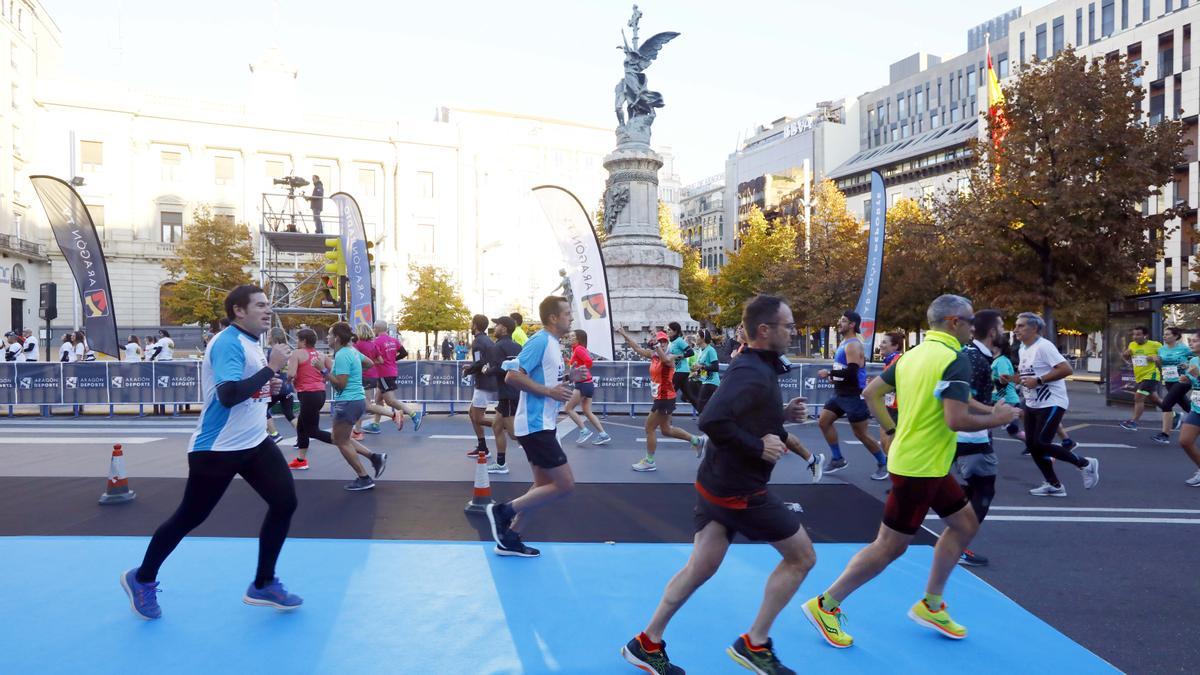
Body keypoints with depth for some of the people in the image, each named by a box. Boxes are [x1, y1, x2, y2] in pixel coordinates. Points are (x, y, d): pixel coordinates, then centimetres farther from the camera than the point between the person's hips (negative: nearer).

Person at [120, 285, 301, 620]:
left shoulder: (252, 343, 10)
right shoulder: (228, 343, -20)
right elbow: (228, 394, -33)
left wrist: (268, 386, 3)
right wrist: (271, 368, -29)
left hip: (254, 442, 8)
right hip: (217, 449, -8)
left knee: (285, 501, -1)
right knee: (189, 517, 6)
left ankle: (263, 585, 13)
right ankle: (141, 579, 31)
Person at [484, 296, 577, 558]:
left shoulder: (552, 343, 15)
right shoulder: (540, 341, -15)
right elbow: (512, 376, -22)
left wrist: (567, 378, 8)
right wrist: (550, 392, -21)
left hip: (542, 425, 10)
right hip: (536, 425, -10)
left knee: (544, 485, 14)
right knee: (565, 484, -8)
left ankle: (509, 538, 21)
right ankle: (503, 511, 0)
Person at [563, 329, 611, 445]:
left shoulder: (578, 349, -13)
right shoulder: (578, 349, 16)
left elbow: (589, 362, -27)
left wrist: (580, 371, -19)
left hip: (583, 384, -10)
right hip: (587, 384, 10)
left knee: (569, 408, -2)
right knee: (587, 412, 12)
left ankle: (585, 431, -2)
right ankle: (603, 435, 11)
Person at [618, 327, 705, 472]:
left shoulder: (670, 357, -15)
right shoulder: (653, 355, 8)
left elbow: (666, 360, -40)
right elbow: (637, 348, 16)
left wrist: (658, 346, -45)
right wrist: (624, 334, 18)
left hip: (665, 399, -9)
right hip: (661, 398, 9)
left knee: (650, 428, 0)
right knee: (666, 430, 17)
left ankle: (649, 462, 12)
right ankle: (696, 441, 28)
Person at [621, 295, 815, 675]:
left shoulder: (752, 367, 10)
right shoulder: (755, 373, -22)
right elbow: (712, 421, -33)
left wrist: (782, 415, 6)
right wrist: (759, 447, -24)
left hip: (718, 484, 9)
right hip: (741, 490, -9)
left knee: (701, 567, 14)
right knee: (802, 557, 7)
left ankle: (648, 644, 21)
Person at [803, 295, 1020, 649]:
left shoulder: (913, 354, 8)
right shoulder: (955, 359, -17)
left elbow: (871, 392, 10)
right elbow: (955, 420, -25)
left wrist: (893, 430, 14)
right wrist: (996, 419, -9)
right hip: (919, 469, -9)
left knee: (965, 524, 19)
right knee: (890, 546, 0)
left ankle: (930, 604, 27)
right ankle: (826, 604, 9)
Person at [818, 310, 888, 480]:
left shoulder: (852, 345, -19)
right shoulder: (845, 343, 12)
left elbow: (852, 372, -29)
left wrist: (829, 373, -20)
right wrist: (834, 376, 10)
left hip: (854, 396, -10)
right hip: (841, 394, 10)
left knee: (861, 434, 0)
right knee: (823, 422, 8)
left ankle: (883, 464, 18)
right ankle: (837, 459, 18)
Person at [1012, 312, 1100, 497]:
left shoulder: (1043, 346, -17)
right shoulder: (1023, 349, 10)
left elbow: (1066, 369, -25)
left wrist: (1038, 380, -25)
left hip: (1051, 404, -9)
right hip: (1032, 404, 9)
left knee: (1040, 444, -13)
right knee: (1032, 445, 6)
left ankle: (1086, 464, 7)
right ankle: (1054, 485, 16)